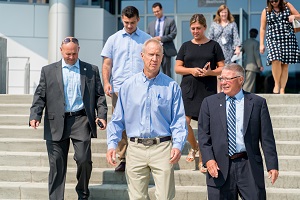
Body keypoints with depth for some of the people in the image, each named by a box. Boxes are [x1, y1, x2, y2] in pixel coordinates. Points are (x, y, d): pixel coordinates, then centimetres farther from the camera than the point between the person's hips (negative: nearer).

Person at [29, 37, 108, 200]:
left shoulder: (91, 70, 10)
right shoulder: (48, 71, 10)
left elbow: (99, 95, 10)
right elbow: (40, 96, 7)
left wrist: (101, 114, -4)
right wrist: (35, 115, -8)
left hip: (81, 121, 0)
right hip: (56, 123, 1)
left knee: (84, 159, -6)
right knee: (57, 164, 2)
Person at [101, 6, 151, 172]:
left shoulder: (147, 39, 8)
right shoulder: (114, 39, 10)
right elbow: (107, 64, 9)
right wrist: (106, 82, -5)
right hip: (119, 88, 1)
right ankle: (122, 159, 13)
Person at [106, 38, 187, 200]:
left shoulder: (171, 86, 4)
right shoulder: (128, 86, 8)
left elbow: (179, 120, 1)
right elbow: (117, 119, 10)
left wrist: (178, 145, -13)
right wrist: (112, 144, -1)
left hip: (162, 149, -1)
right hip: (136, 149, 1)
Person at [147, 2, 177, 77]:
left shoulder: (170, 21, 6)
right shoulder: (151, 24, 18)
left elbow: (173, 34, -4)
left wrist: (161, 38, -13)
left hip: (166, 50, -3)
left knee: (166, 72, -2)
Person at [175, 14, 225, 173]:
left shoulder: (213, 46, 6)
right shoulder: (186, 46, 11)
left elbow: (222, 68, 4)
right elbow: (177, 68, 8)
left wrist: (210, 72, -15)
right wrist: (191, 70, -10)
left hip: (208, 89, -1)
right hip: (188, 88, 2)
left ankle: (202, 159, 11)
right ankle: (194, 147, 18)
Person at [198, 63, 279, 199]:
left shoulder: (258, 102, 5)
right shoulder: (209, 103, 8)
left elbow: (267, 137, 3)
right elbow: (203, 134, 6)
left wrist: (272, 165, -1)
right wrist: (208, 159, -7)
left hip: (249, 167, -1)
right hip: (220, 167, 1)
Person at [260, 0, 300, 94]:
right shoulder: (266, 11, 9)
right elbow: (262, 28, 11)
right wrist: (261, 44, 6)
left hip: (288, 38, 1)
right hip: (273, 38, -1)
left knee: (285, 64, -3)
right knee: (276, 61, -22)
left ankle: (282, 89, 2)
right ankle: (276, 84, -3)